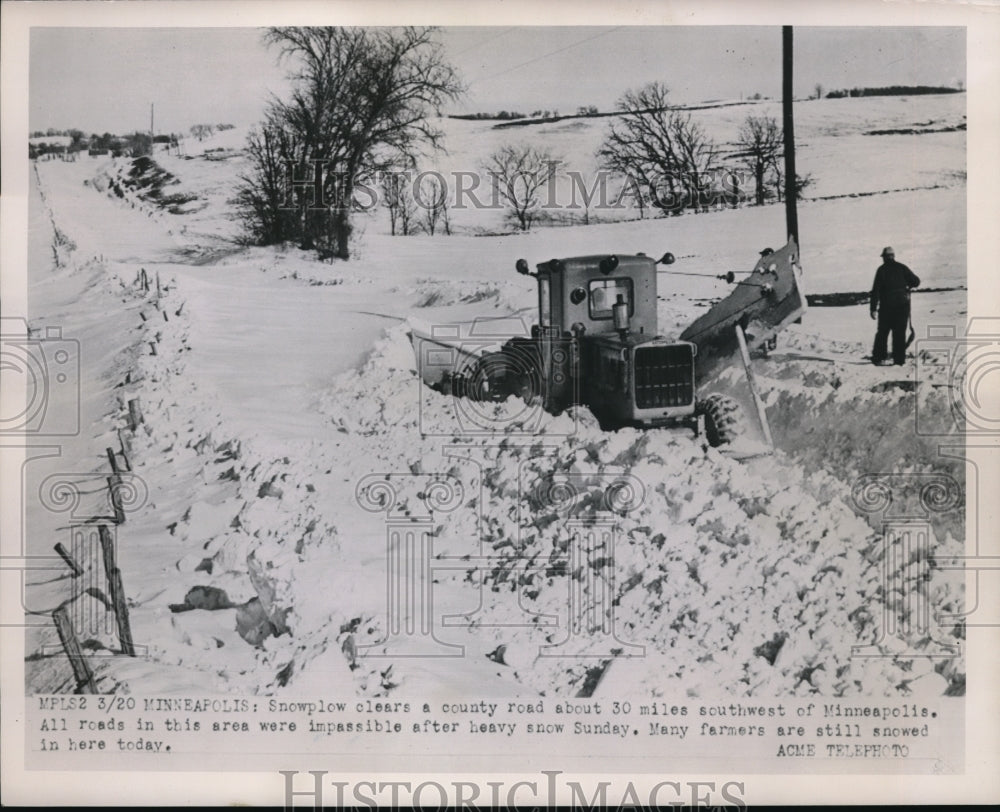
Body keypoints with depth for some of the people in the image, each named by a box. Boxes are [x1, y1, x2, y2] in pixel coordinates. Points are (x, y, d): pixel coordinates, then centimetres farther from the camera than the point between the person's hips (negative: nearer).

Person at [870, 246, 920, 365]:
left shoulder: (881, 270, -2)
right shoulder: (902, 268, 3)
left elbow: (876, 290, -8)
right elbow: (916, 281, 2)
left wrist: (873, 308, -8)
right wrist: (906, 285, 23)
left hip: (886, 306, -1)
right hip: (902, 305, 1)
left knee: (882, 333, 10)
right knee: (900, 333, 5)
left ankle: (878, 357, 8)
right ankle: (899, 359, 2)